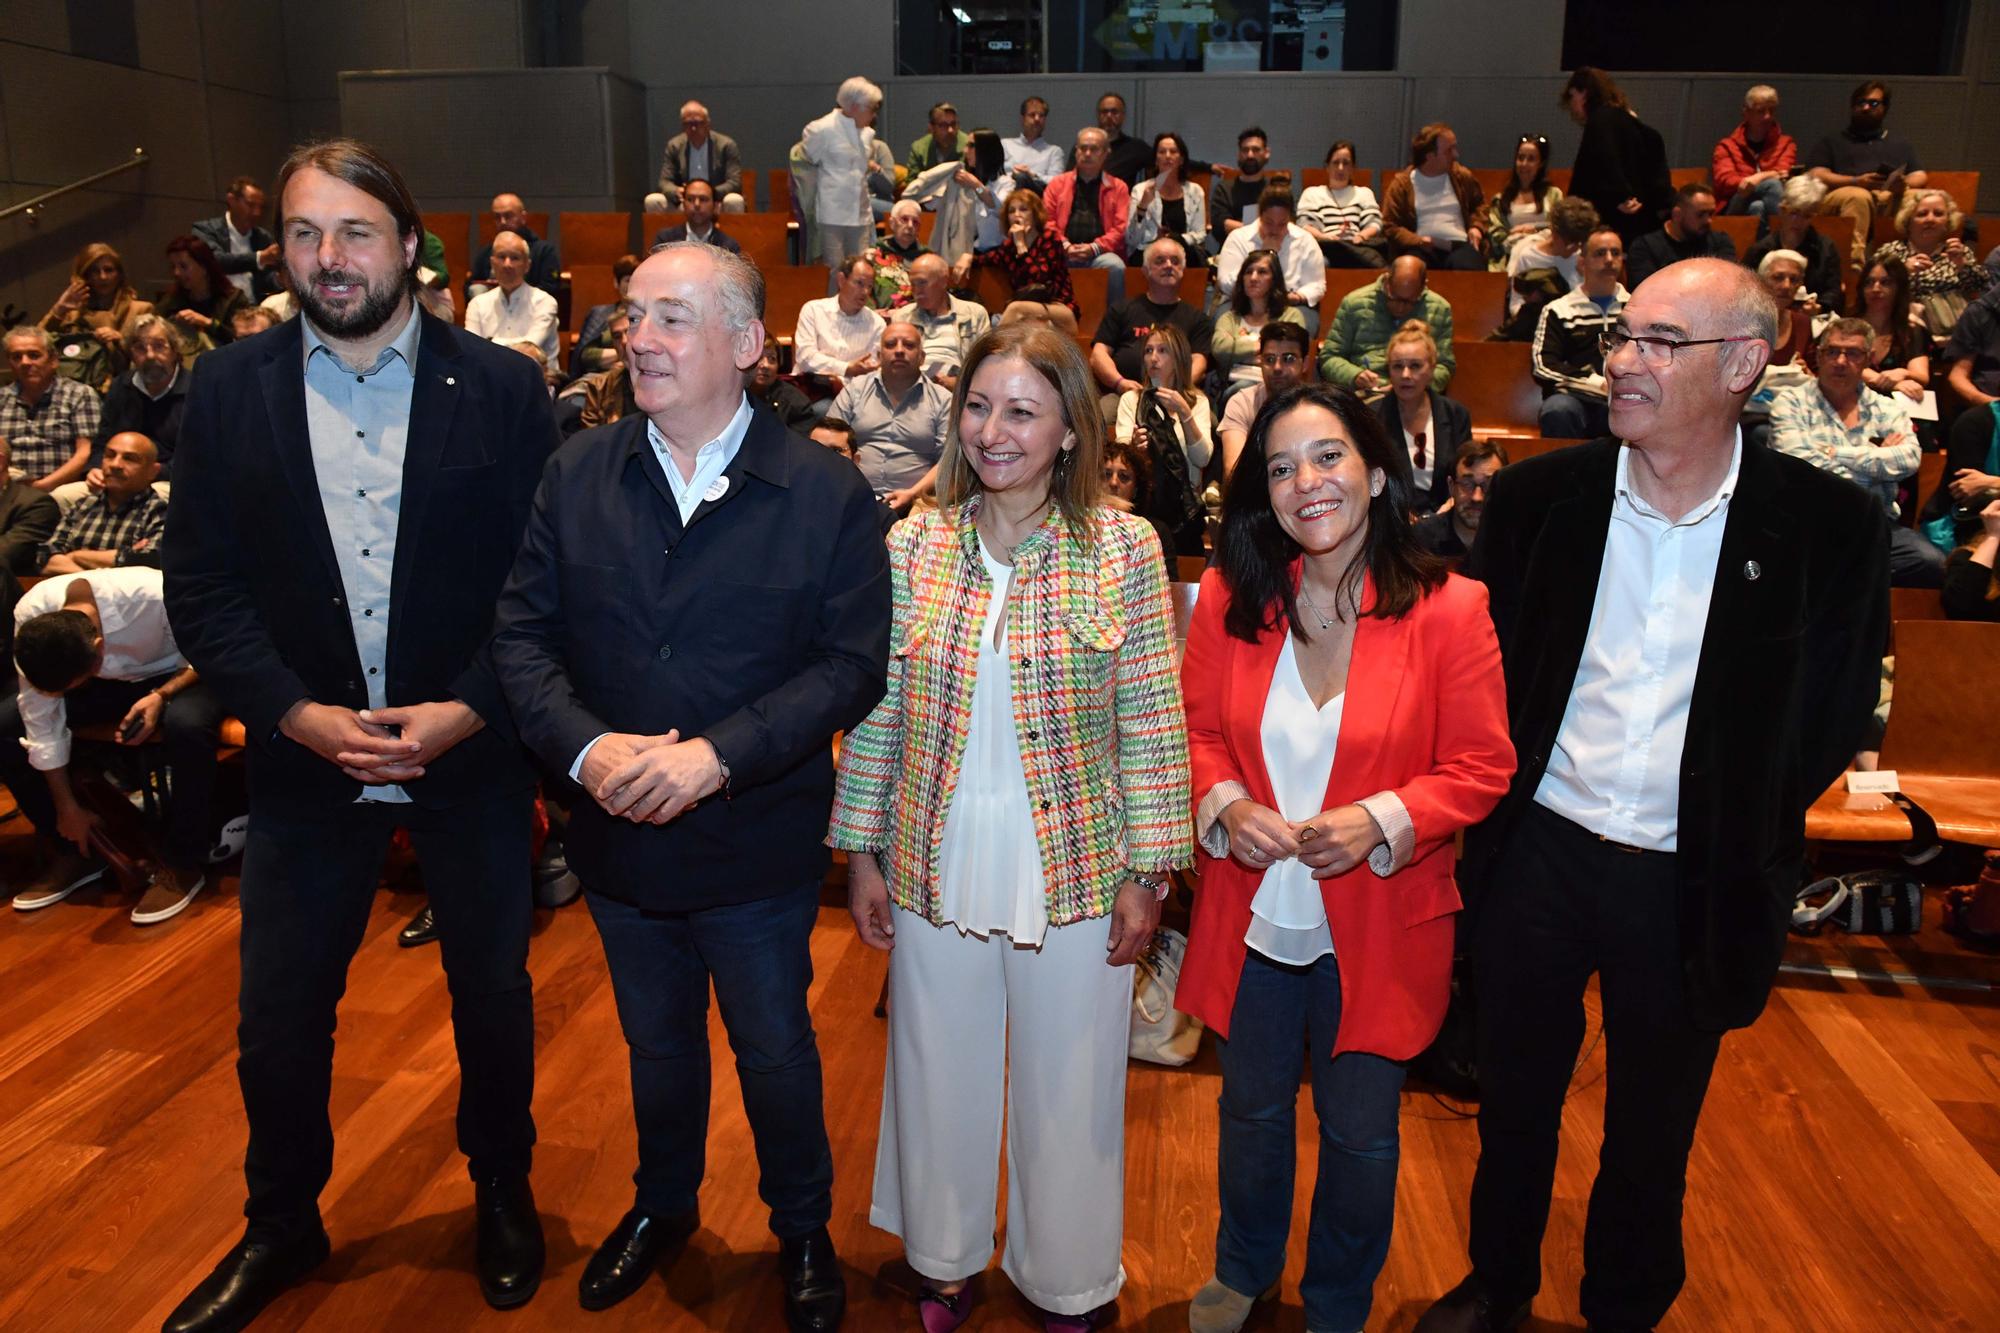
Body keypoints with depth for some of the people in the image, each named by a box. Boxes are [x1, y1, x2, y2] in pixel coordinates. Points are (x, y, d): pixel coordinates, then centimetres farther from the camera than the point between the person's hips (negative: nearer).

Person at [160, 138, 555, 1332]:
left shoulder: (502, 388, -6)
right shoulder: (228, 392, 0)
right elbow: (201, 588, -1)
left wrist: (463, 713, -17)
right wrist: (299, 714, -14)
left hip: (472, 751, -1)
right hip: (305, 756, 2)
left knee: (494, 994, 15)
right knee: (277, 1019, 12)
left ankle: (503, 1192, 40)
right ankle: (282, 1226, 38)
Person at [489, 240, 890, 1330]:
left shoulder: (826, 493, -12)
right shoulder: (576, 476, -2)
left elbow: (853, 664, -15)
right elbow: (521, 632, -4)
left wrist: (714, 754, -25)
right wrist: (586, 746, -21)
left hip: (758, 843, -3)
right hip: (618, 834, 3)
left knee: (776, 1053, 15)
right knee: (656, 1044, 24)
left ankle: (802, 1230, 42)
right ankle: (662, 1207, 51)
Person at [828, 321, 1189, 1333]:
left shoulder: (1125, 550, -8)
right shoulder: (911, 547, -3)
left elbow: (1152, 725, -6)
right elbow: (875, 711, 2)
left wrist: (1148, 873, -6)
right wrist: (862, 852, 4)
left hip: (1076, 874, -2)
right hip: (935, 870, 2)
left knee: (1067, 1095, 15)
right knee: (939, 1079, 19)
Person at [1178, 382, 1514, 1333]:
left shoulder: (1448, 609, -14)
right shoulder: (1232, 599, -6)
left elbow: (1480, 766, -9)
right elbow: (1197, 729, 4)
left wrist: (1382, 820, -24)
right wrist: (1224, 804, -16)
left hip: (1376, 925, -2)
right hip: (1252, 918, 3)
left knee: (1360, 1132, 15)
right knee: (1252, 1109, 23)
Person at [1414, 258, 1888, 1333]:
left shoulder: (1829, 526, -10)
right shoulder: (1539, 496, -5)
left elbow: (1832, 719, 0)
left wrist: (1741, 833, -1)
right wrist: (1495, 806, 2)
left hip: (1693, 884, -1)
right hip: (1537, 853, 1)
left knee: (1652, 1132, 18)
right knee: (1515, 1095, 18)